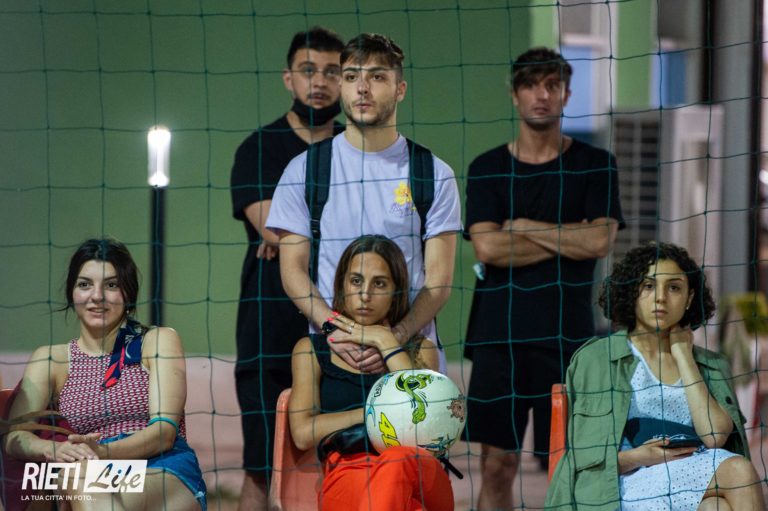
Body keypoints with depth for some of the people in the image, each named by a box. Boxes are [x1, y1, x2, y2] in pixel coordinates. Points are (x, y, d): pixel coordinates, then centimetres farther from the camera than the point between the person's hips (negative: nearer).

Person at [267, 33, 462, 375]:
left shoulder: (434, 175, 7)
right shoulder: (303, 170, 8)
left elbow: (439, 279, 2)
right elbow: (293, 270, 4)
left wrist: (398, 336, -15)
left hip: (411, 347, 0)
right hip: (331, 349, 0)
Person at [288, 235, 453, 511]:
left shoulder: (420, 350, 23)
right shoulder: (311, 350, 19)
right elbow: (303, 433, 2)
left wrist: (386, 343, 4)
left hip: (422, 481, 1)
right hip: (347, 474, -1)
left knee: (398, 459, -40)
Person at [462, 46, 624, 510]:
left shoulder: (595, 165, 5)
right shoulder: (488, 169, 7)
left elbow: (601, 242, -9)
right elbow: (487, 247, -7)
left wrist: (521, 227, -5)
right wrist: (569, 239, -7)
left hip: (567, 333, -1)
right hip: (499, 333, 1)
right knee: (498, 466, 2)